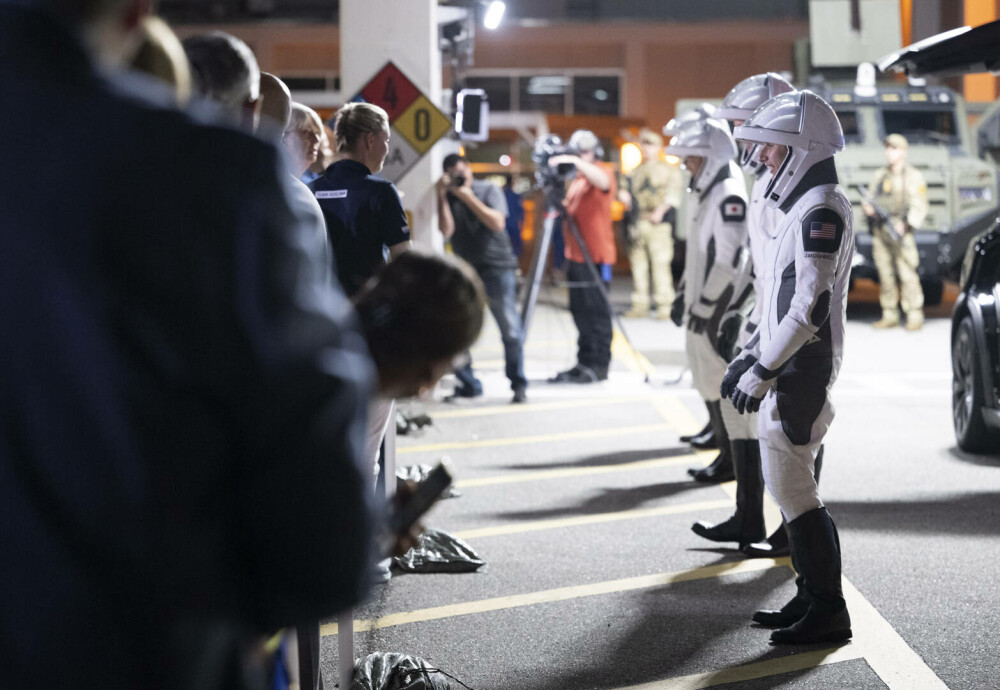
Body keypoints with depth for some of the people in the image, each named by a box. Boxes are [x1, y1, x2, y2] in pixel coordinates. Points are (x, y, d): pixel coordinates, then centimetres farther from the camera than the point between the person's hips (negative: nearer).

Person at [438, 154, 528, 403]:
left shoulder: (489, 190, 2)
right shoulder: (447, 198, 6)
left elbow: (497, 223, -12)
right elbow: (446, 230, -9)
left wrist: (468, 196, -14)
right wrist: (442, 195, -14)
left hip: (498, 268, -2)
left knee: (510, 330, -5)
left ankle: (518, 385, 4)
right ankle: (468, 384, 10)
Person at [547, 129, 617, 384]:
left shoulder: (602, 171, -4)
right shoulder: (576, 179, 20)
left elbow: (602, 181, -27)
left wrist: (575, 162, -35)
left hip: (596, 255, -8)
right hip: (576, 255, 9)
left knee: (596, 310, -7)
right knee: (580, 312, 10)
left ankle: (599, 366, -6)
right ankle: (584, 364, 14)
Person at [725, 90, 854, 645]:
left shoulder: (821, 209, -16)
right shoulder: (799, 207, 17)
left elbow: (811, 307, -22)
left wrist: (762, 371, -19)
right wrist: (748, 355, 21)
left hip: (801, 372, -10)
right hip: (783, 371, 10)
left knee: (793, 492, -7)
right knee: (789, 488, 14)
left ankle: (828, 613, -1)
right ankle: (811, 597, 22)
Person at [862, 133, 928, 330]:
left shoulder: (913, 176, 4)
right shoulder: (879, 175, 19)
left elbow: (919, 207, -2)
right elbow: (870, 199, 22)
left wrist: (905, 224, -16)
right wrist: (867, 207, -2)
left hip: (900, 231, -5)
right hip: (879, 231, 5)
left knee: (907, 274, -10)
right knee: (885, 274, 4)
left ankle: (915, 317, -7)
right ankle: (890, 316, 10)